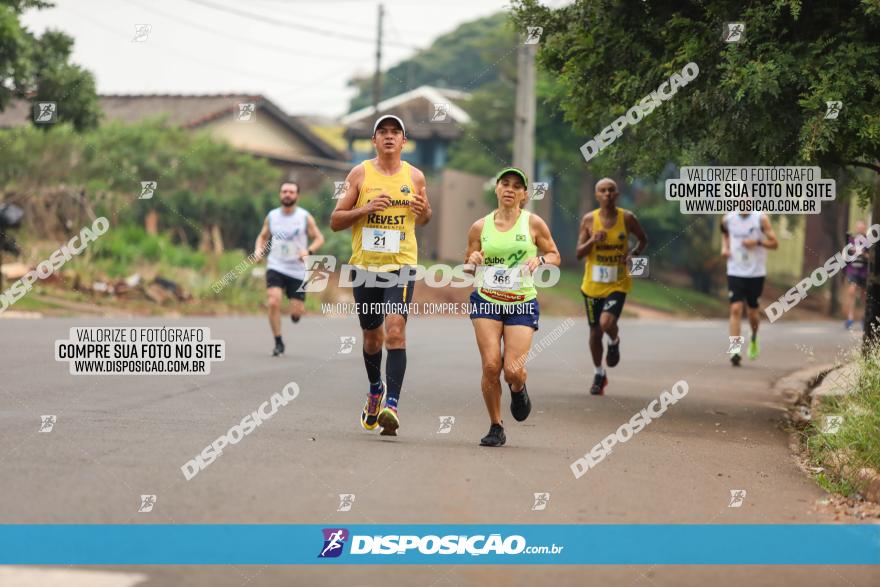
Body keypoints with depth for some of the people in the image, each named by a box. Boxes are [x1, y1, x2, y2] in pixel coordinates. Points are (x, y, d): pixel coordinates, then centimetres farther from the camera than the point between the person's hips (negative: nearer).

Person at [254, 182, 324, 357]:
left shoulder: (305, 217, -3)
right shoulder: (271, 216, 4)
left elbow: (319, 238, 1)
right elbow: (263, 236, 17)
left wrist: (308, 251, -19)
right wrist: (258, 249, -4)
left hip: (297, 270, -1)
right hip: (275, 267, 1)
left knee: (296, 312, -2)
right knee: (273, 303, -19)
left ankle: (295, 311, 38)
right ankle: (278, 343, -6)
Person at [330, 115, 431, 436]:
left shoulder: (415, 177, 5)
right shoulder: (360, 174, 2)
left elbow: (422, 219, 21)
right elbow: (335, 221, 2)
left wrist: (424, 212, -3)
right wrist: (365, 209, -15)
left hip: (401, 265, -1)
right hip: (365, 265, 1)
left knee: (395, 329, -19)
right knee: (371, 335, 15)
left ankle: (391, 404, -25)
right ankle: (375, 389, 42)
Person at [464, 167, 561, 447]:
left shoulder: (533, 223, 0)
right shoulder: (480, 227, 5)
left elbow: (555, 256, 10)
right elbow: (468, 265, 15)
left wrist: (540, 260, -12)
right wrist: (472, 260, -9)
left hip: (522, 304, -1)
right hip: (486, 301, 1)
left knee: (513, 371, -12)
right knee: (490, 365, -12)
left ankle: (518, 389, 28)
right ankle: (496, 427, 7)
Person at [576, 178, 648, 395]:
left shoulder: (627, 218, -5)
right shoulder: (589, 220, -4)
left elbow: (643, 239, 12)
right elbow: (579, 254, -4)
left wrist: (632, 254, -7)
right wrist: (592, 241, -22)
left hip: (618, 283, -2)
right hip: (593, 284, 2)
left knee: (607, 323, -24)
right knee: (595, 331, 10)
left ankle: (614, 341, 13)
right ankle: (599, 374, 31)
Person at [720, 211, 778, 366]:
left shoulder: (761, 218, -7)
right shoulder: (728, 219, 2)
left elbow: (774, 243, -5)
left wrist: (757, 242, -21)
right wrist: (724, 247, 6)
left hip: (756, 273, -1)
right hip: (735, 272, 1)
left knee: (752, 312, 10)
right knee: (735, 309, -12)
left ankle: (754, 339, 42)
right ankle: (735, 351, -14)